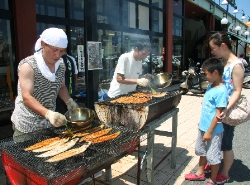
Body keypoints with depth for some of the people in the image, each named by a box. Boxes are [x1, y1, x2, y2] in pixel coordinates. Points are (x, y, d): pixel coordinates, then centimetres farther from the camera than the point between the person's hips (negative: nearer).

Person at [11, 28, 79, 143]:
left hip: (49, 123, 6)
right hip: (27, 125, -5)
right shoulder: (28, 66, -18)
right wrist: (48, 113, -39)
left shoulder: (60, 65, 1)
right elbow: (26, 98, -24)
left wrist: (69, 101, -5)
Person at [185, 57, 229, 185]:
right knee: (202, 151, 23)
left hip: (213, 130, -9)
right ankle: (200, 173, 42)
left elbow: (218, 114, -22)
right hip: (203, 127, 9)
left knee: (213, 156, 9)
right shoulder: (210, 86, 3)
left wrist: (209, 131, -19)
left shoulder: (221, 91, -23)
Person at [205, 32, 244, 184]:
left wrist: (226, 110, -32)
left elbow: (237, 91, -21)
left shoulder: (236, 65, -17)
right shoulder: (222, 62, 7)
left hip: (227, 112, -8)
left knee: (226, 144, 8)